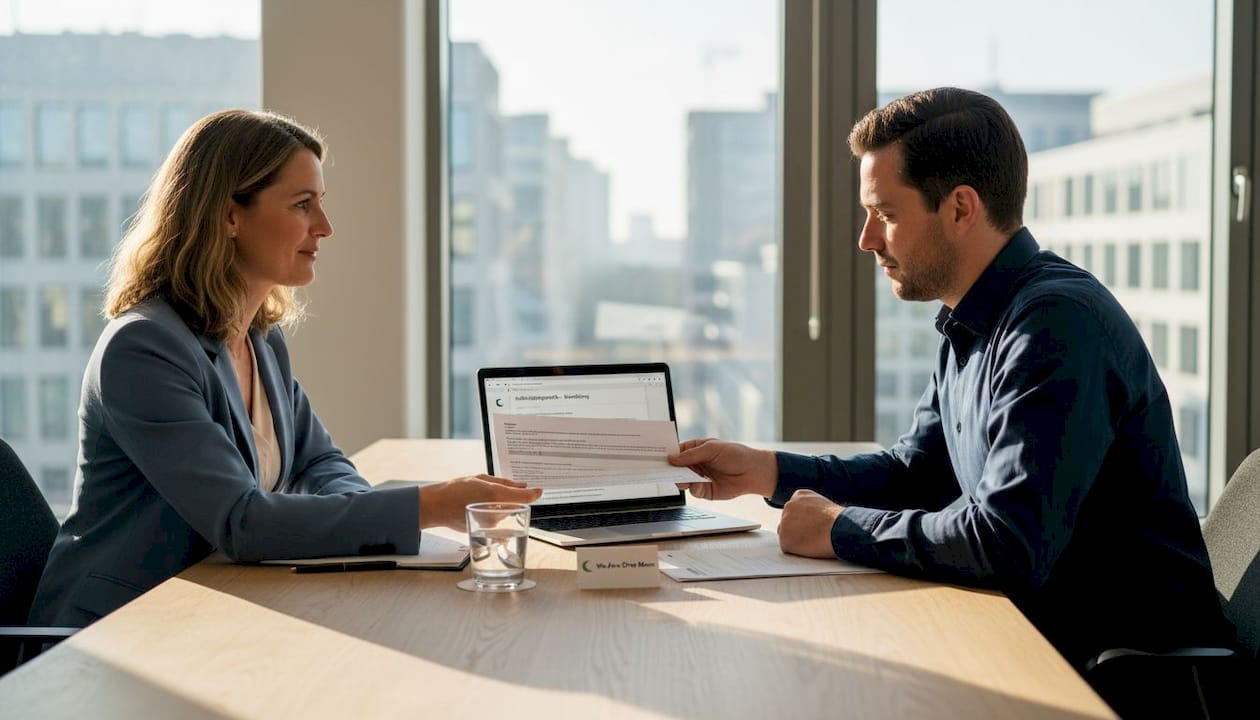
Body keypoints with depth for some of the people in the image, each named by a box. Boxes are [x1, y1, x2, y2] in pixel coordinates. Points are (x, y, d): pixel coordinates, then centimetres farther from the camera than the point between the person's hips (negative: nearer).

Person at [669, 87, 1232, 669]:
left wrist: (840, 529, -17)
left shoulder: (1057, 323, -23)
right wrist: (767, 472, 8)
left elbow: (1006, 544, -31)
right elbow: (917, 469, 20)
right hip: (1044, 633, 8)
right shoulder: (969, 328, 8)